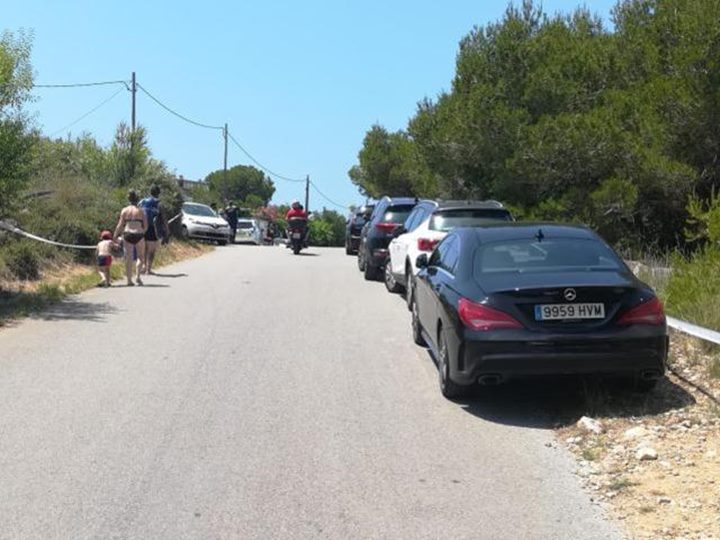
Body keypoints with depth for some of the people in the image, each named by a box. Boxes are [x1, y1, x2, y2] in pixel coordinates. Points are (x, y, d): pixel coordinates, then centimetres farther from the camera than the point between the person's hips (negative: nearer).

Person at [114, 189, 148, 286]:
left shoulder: (124, 210, 4)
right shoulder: (141, 211, 2)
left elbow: (120, 225, 1)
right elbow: (146, 226, 1)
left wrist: (115, 236, 9)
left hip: (127, 234, 1)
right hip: (139, 235, -1)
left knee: (129, 257, 7)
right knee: (140, 256, 14)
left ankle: (129, 280, 8)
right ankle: (138, 276, -1)